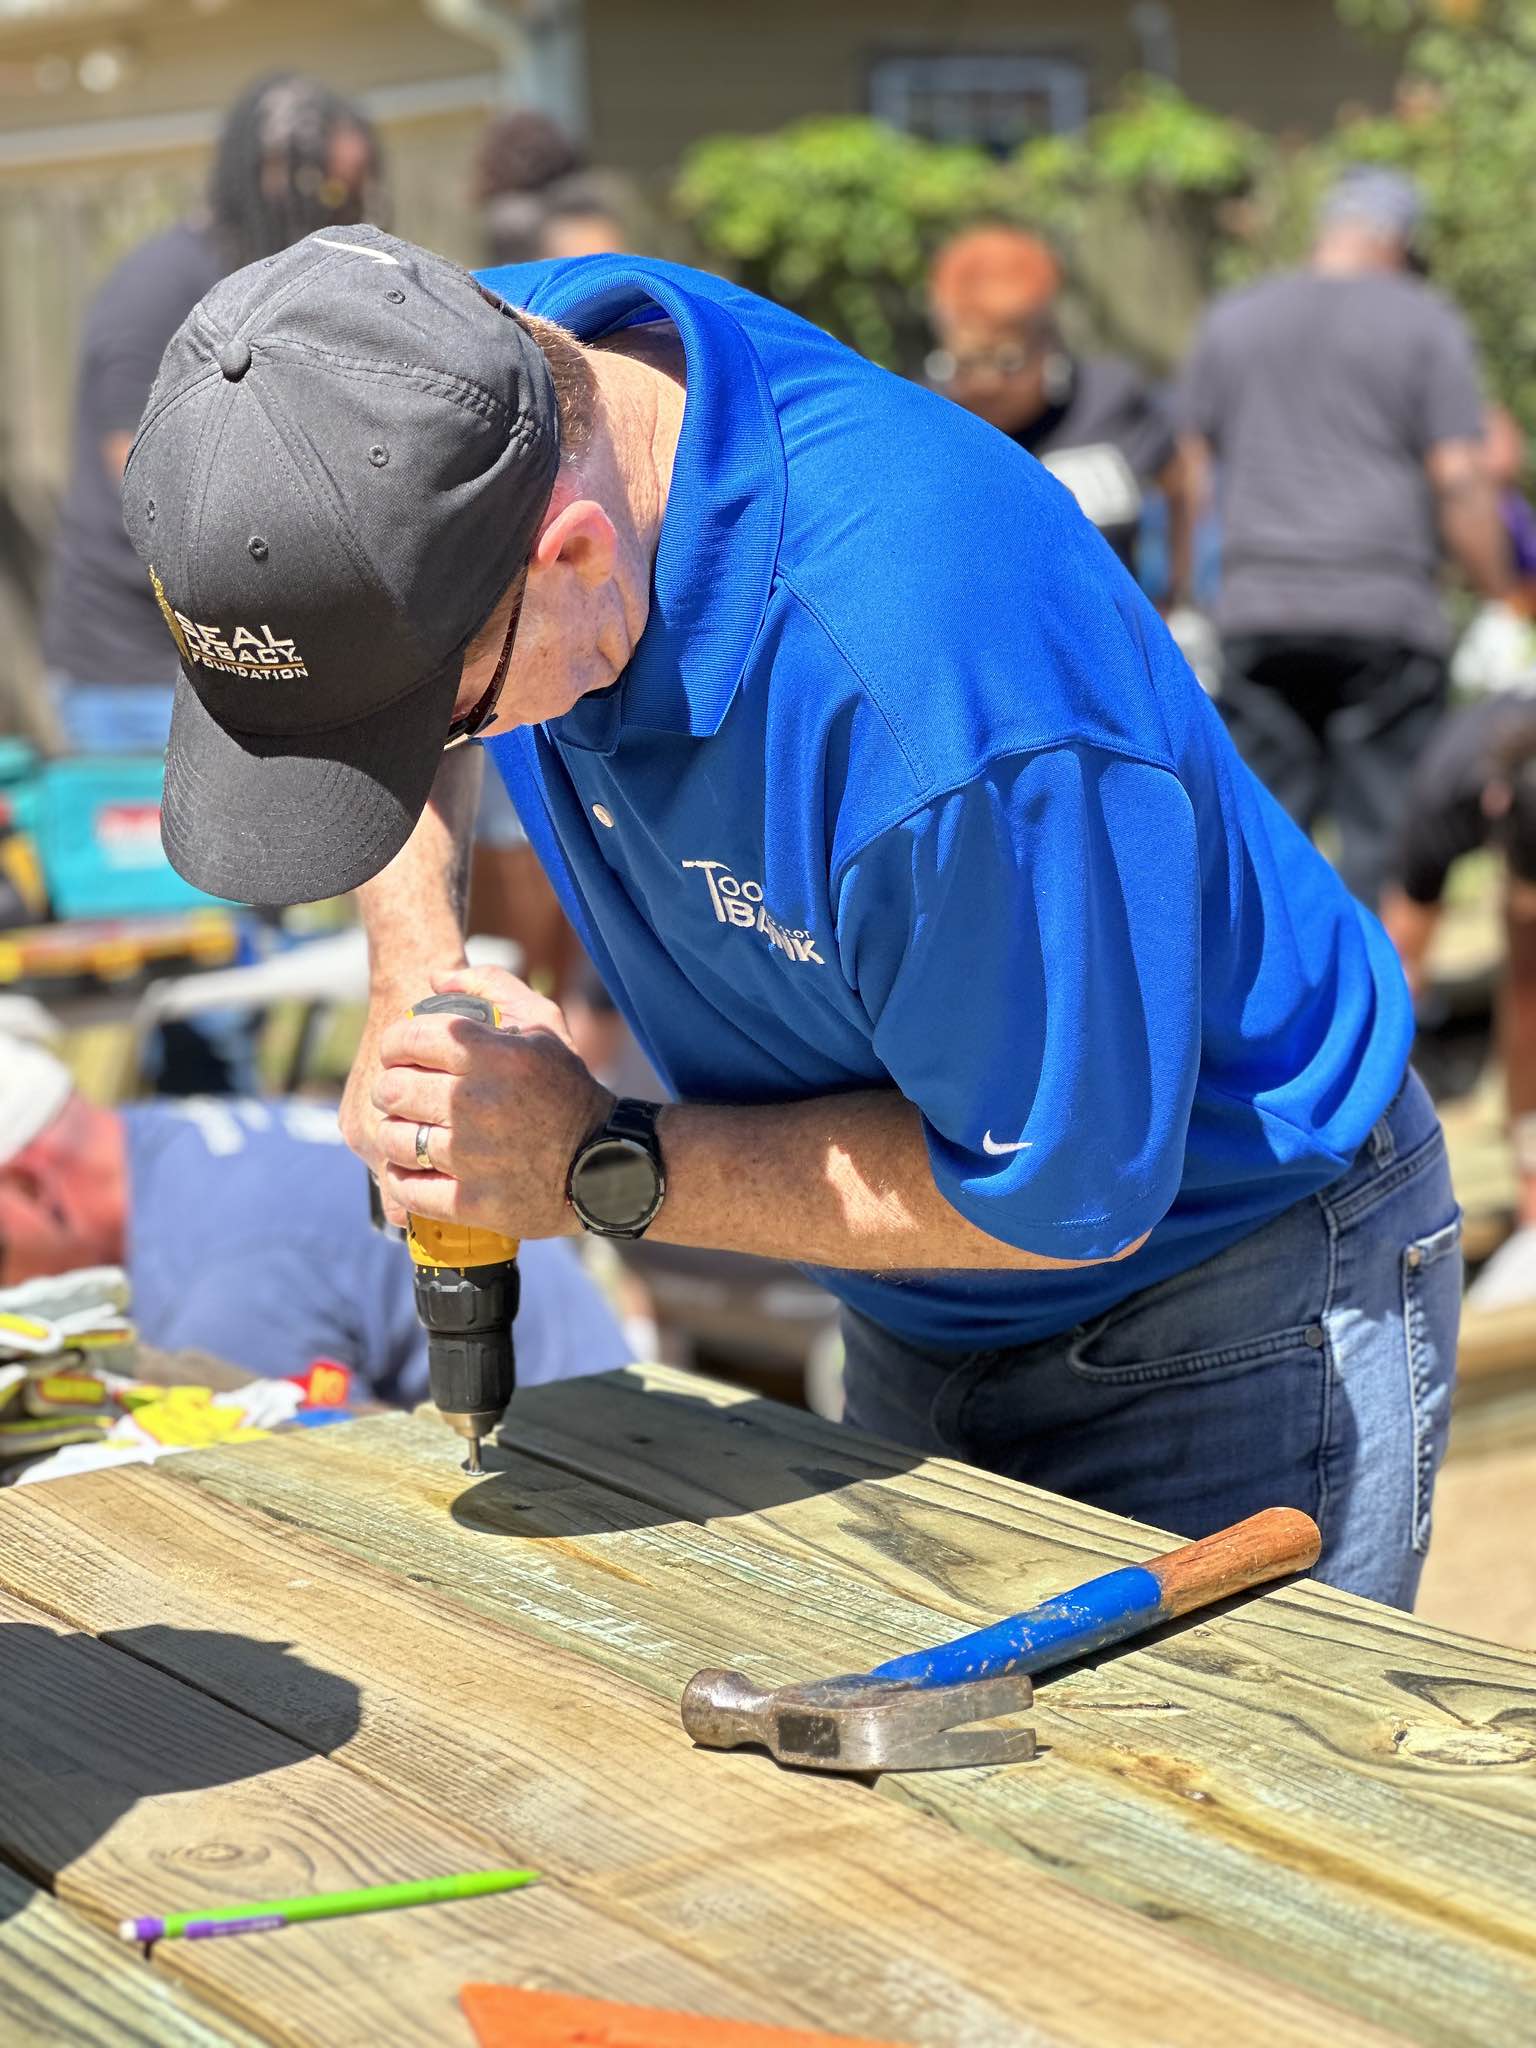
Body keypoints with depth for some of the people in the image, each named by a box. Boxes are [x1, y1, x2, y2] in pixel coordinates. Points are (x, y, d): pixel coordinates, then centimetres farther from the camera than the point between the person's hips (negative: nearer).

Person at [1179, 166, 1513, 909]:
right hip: (1385, 611, -3)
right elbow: (1461, 480, -5)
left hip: (1255, 611, 4)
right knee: (1385, 834, 0)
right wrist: (1501, 604, 0)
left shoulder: (1230, 320, 14)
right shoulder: (1426, 324, 2)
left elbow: (1192, 465, 14)